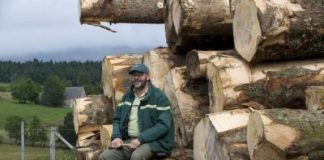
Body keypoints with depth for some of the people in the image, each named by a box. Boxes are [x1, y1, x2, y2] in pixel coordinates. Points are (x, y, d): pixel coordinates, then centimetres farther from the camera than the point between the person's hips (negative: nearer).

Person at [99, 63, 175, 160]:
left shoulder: (159, 97, -6)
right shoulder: (127, 96, 14)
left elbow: (163, 125, -14)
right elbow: (117, 119, 18)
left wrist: (140, 139, -21)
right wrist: (116, 136, -3)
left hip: (152, 141, -6)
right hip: (128, 140, 6)